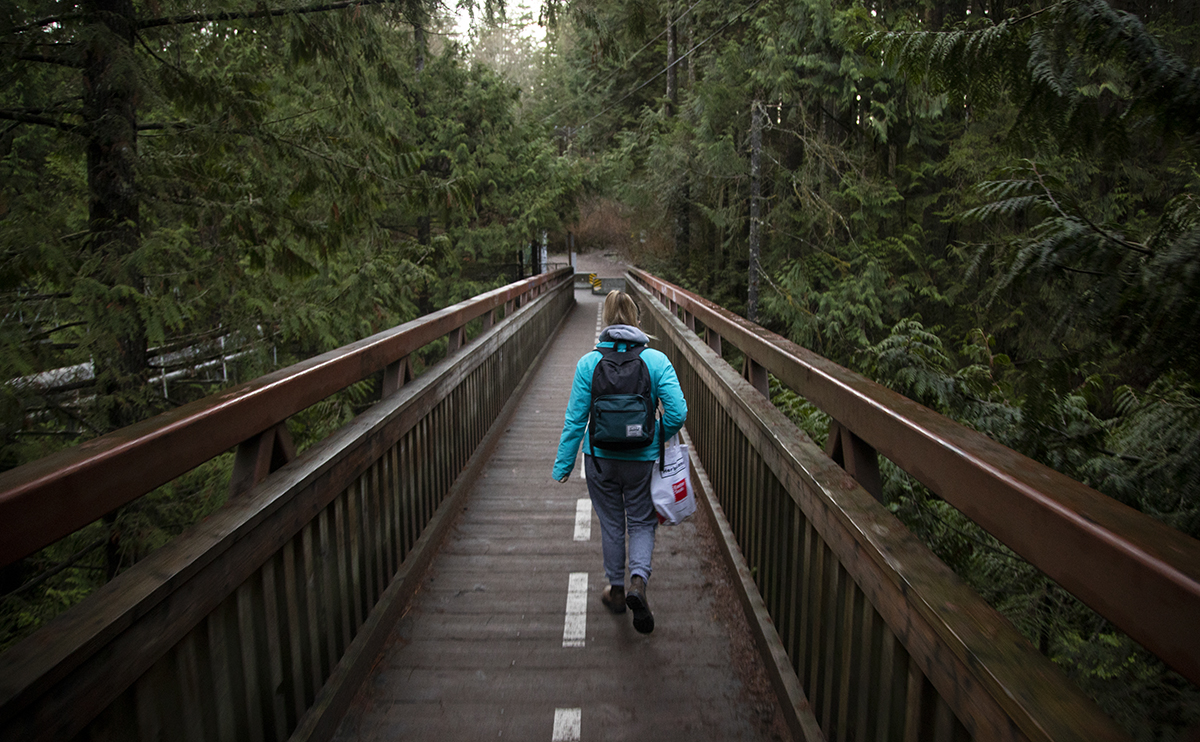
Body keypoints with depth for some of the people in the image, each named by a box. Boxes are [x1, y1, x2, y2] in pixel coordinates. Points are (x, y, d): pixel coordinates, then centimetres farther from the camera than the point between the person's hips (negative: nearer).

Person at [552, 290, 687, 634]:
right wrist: (658, 438, 8)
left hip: (600, 458, 1)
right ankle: (638, 580, -6)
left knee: (611, 524, 19)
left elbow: (575, 419, -6)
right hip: (643, 458, 0)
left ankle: (617, 590, 32)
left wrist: (563, 464, 3)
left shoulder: (589, 363, -9)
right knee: (642, 522, 16)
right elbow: (677, 413, -13)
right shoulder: (657, 360, -9)